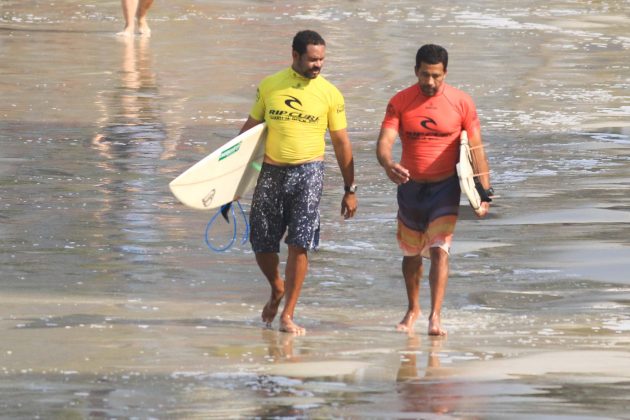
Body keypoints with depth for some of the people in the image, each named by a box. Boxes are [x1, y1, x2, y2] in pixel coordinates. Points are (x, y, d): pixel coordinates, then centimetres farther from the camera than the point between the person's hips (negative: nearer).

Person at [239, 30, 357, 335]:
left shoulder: (330, 94, 0)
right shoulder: (269, 86, 3)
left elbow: (341, 142, 5)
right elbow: (251, 127, 12)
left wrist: (350, 190, 4)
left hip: (308, 172, -2)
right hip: (271, 171, 2)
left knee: (299, 244, -10)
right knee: (262, 244, 5)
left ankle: (287, 315, -2)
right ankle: (278, 289, 36)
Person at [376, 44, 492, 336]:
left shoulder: (461, 103, -6)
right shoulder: (400, 102, -4)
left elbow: (476, 148, -2)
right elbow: (384, 141, -13)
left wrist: (485, 192, -5)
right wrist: (388, 164, -37)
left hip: (445, 187, -2)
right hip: (411, 186, 2)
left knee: (439, 250, -15)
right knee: (411, 252, 15)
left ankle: (435, 316, -19)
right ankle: (413, 309, 34)